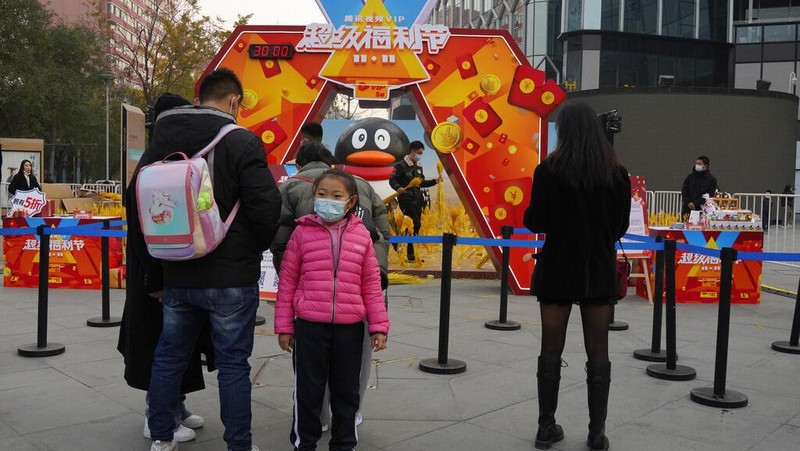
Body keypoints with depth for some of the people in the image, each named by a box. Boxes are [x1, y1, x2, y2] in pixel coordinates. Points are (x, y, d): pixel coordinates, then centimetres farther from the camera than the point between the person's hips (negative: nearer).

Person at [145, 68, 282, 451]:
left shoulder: (163, 141, 6)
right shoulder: (241, 142, -12)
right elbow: (266, 204, -16)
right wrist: (256, 247, 2)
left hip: (177, 273, 6)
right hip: (231, 276, -5)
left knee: (168, 358, 17)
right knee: (232, 364, 4)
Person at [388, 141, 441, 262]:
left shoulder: (418, 167, 17)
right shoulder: (401, 165, -7)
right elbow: (392, 180, -8)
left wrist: (435, 181, 12)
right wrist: (398, 188, -28)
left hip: (417, 200, 8)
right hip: (406, 200, -8)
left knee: (416, 226, 8)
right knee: (415, 224, -15)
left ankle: (411, 253, 16)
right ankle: (410, 253, -8)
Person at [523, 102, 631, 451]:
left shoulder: (549, 170, -7)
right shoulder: (616, 173, 0)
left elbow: (536, 223, -7)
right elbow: (621, 225, 7)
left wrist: (534, 213, 14)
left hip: (558, 268, -1)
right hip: (600, 270, 2)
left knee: (551, 350, 8)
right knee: (598, 353, 8)